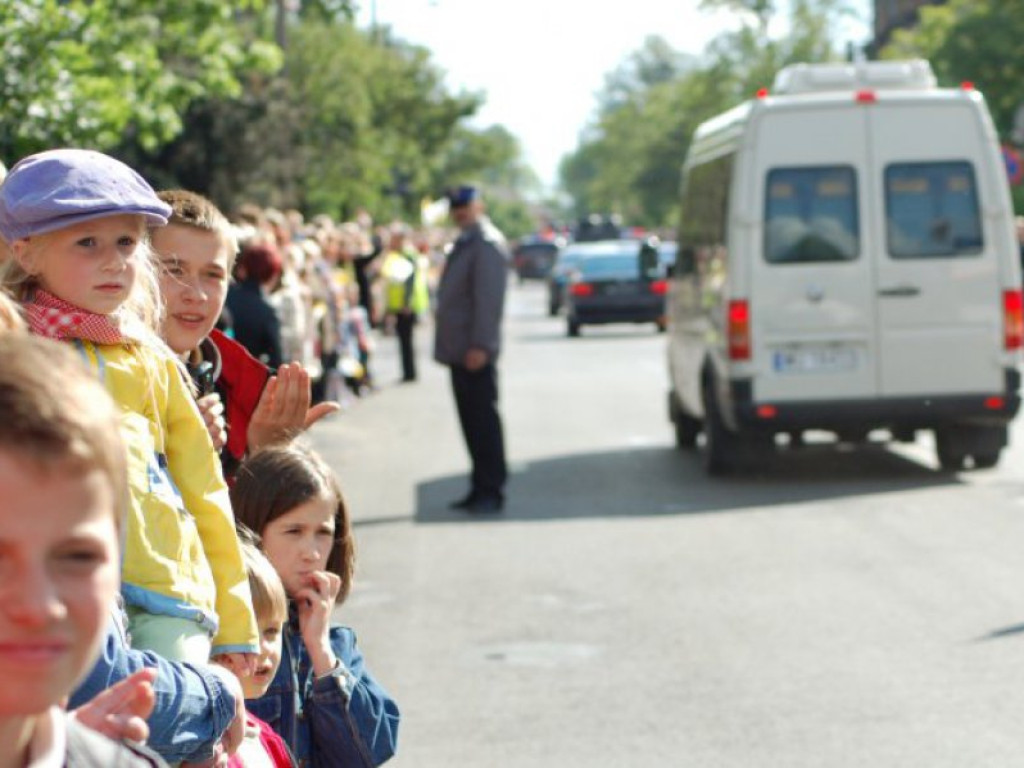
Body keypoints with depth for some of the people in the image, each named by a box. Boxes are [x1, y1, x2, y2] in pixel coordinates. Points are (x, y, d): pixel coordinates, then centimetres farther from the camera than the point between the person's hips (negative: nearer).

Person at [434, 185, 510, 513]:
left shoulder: (487, 243, -12)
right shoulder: (464, 243, 19)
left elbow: (489, 298, -19)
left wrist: (480, 346, -24)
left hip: (475, 352, -9)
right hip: (459, 350, 9)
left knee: (483, 420, -5)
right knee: (472, 421, 11)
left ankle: (491, 491, -1)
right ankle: (481, 489, 17)